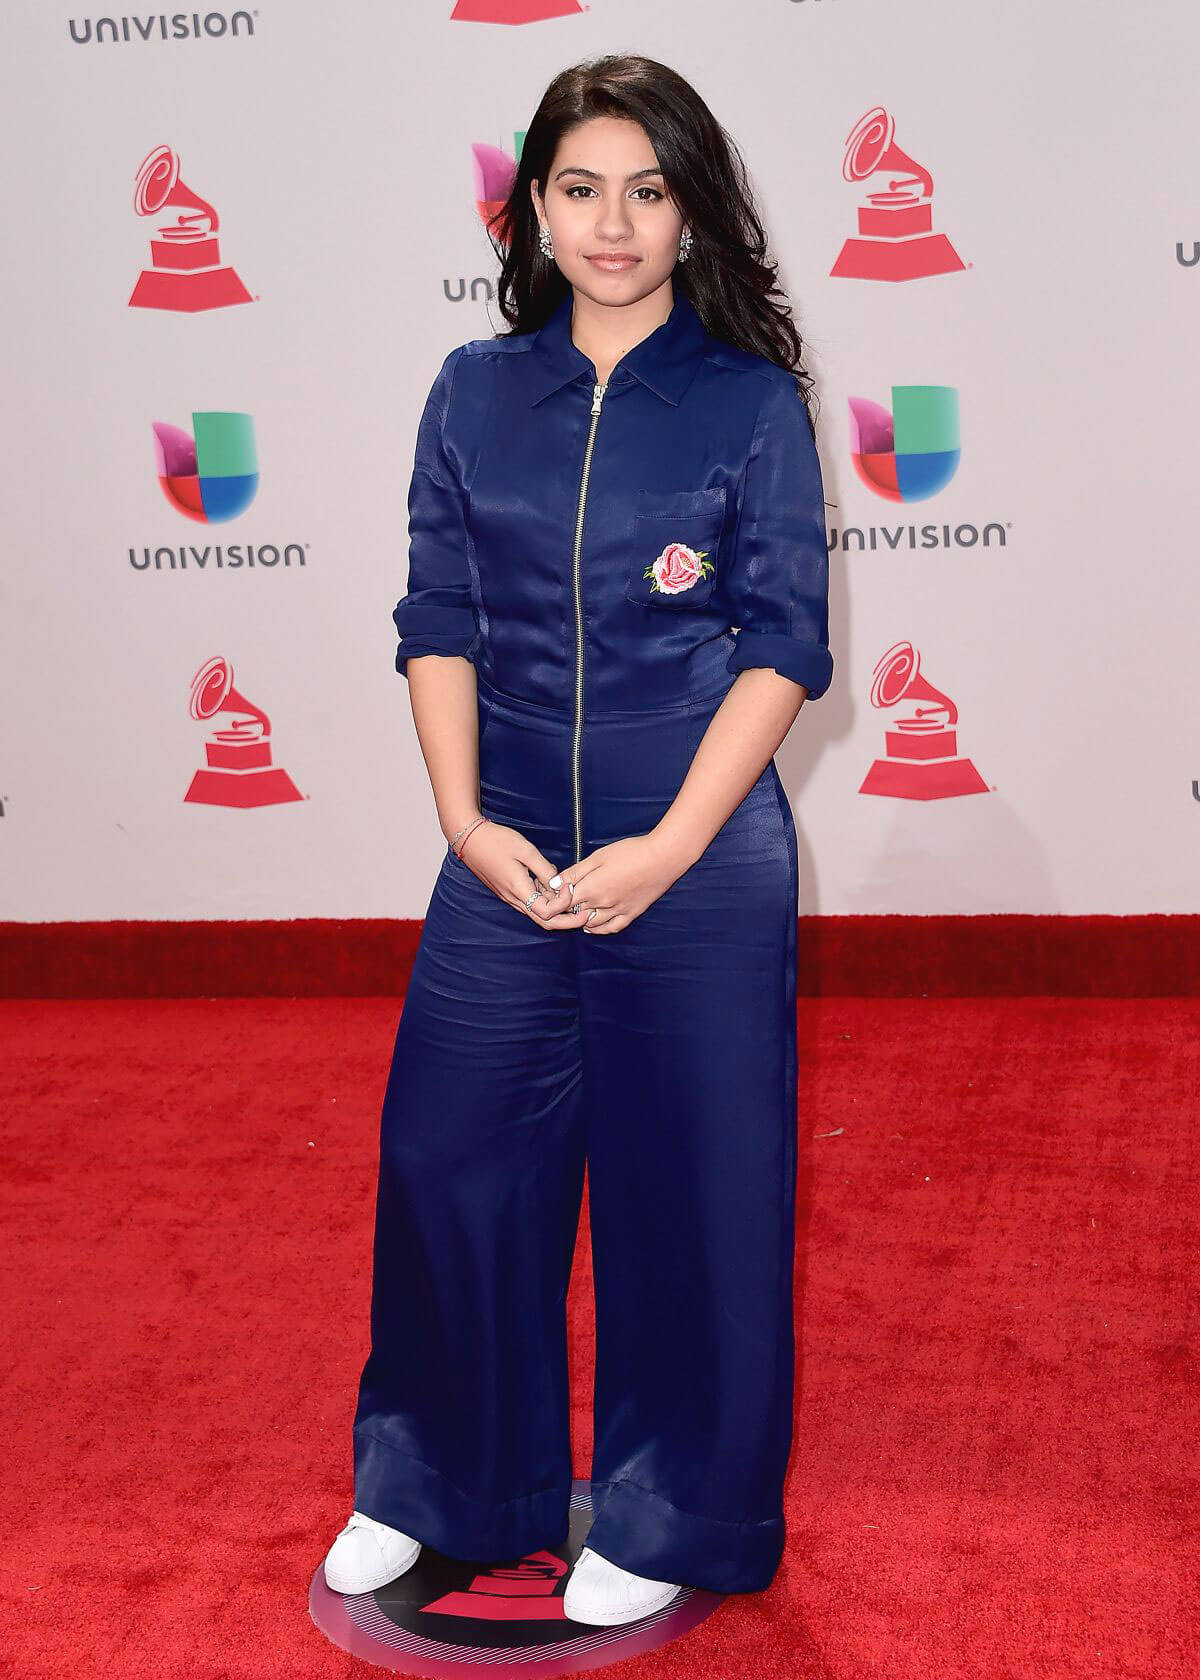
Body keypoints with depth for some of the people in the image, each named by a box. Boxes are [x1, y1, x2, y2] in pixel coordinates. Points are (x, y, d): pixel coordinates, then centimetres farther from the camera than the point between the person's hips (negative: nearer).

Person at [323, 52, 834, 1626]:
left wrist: (669, 849, -14)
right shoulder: (473, 393, 5)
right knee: (450, 1158, 8)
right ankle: (430, 1481, 30)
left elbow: (784, 647, -6)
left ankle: (666, 1514, 25)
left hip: (701, 856, -2)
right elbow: (437, 620, 5)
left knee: (689, 1181, 5)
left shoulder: (752, 400, -3)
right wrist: (465, 820, -8)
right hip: (509, 853, 3)